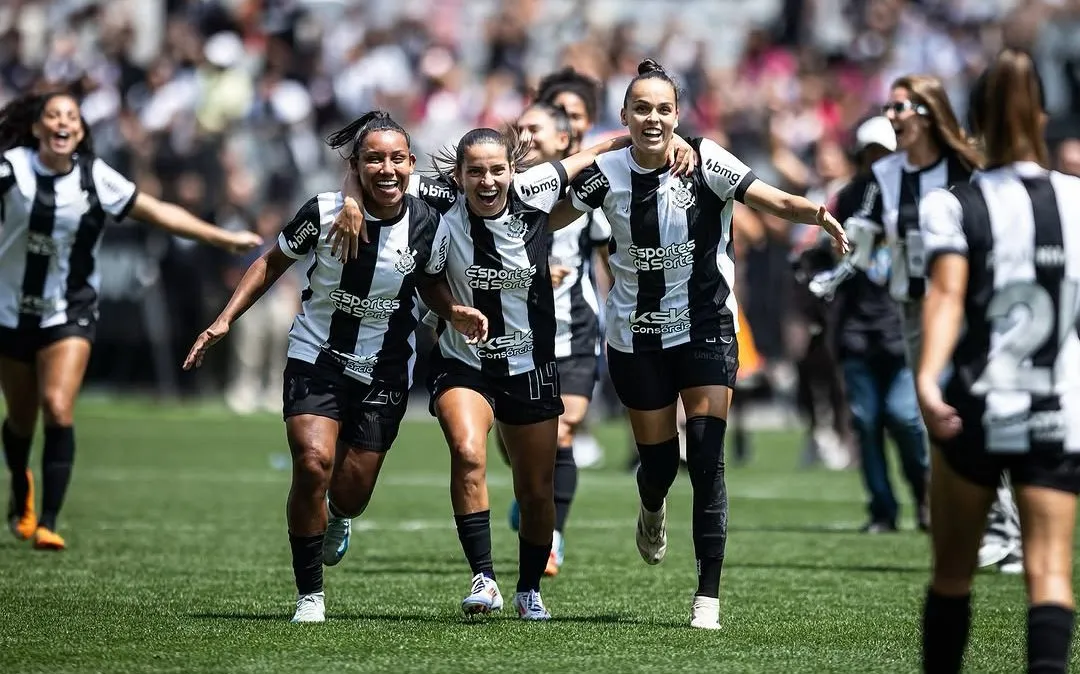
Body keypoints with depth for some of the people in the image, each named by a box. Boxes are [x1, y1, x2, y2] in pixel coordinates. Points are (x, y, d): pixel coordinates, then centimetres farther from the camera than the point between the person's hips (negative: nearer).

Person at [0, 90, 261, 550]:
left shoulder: (96, 178, -7)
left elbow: (159, 213, 0)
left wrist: (224, 238, -2)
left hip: (69, 313, 0)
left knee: (58, 408, -18)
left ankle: (48, 522, -15)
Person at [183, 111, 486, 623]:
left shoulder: (426, 224, -10)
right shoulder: (323, 213, -15)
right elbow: (272, 263, 2)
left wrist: (454, 312, -12)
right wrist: (226, 320, -5)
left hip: (384, 373, 2)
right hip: (316, 359, -2)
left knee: (350, 497, 4)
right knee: (313, 462, -23)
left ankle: (336, 520, 46)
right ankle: (310, 595, -7)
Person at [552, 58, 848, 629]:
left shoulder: (704, 160, -14)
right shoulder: (607, 172, -8)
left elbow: (774, 201, -22)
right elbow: (548, 217, 2)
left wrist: (815, 213, -41)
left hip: (706, 329, -2)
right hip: (637, 335, 2)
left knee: (707, 458, -14)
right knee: (657, 459, 9)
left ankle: (708, 594, -8)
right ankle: (653, 510, 49)